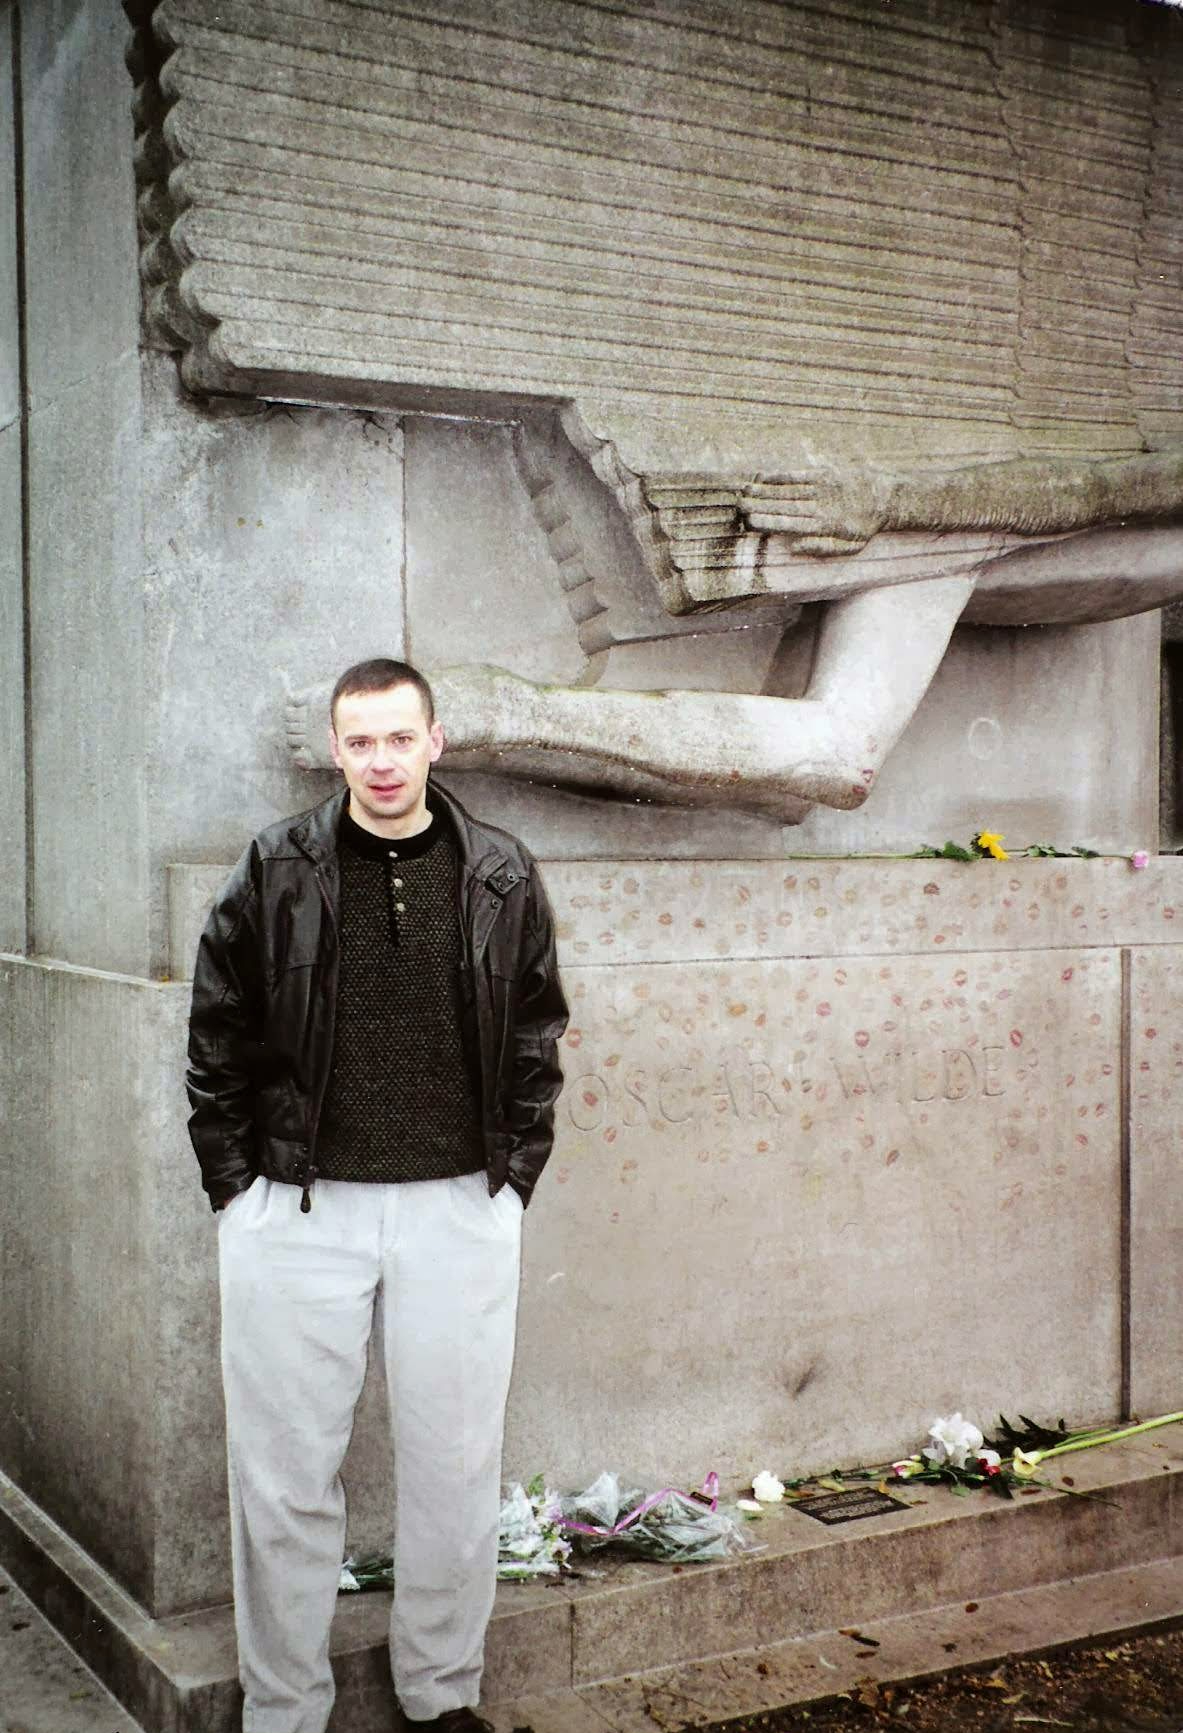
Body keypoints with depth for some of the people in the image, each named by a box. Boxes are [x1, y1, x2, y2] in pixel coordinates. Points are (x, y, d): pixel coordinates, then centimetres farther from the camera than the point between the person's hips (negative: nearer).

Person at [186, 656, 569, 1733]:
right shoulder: (274, 874, -1)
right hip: (297, 1212, -1)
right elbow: (217, 1043, 3)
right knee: (287, 1477, 7)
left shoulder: (502, 877, 3)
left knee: (456, 1468, 10)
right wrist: (235, 1185, -1)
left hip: (461, 1211, 1)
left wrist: (513, 1176, 3)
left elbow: (536, 1041, 9)